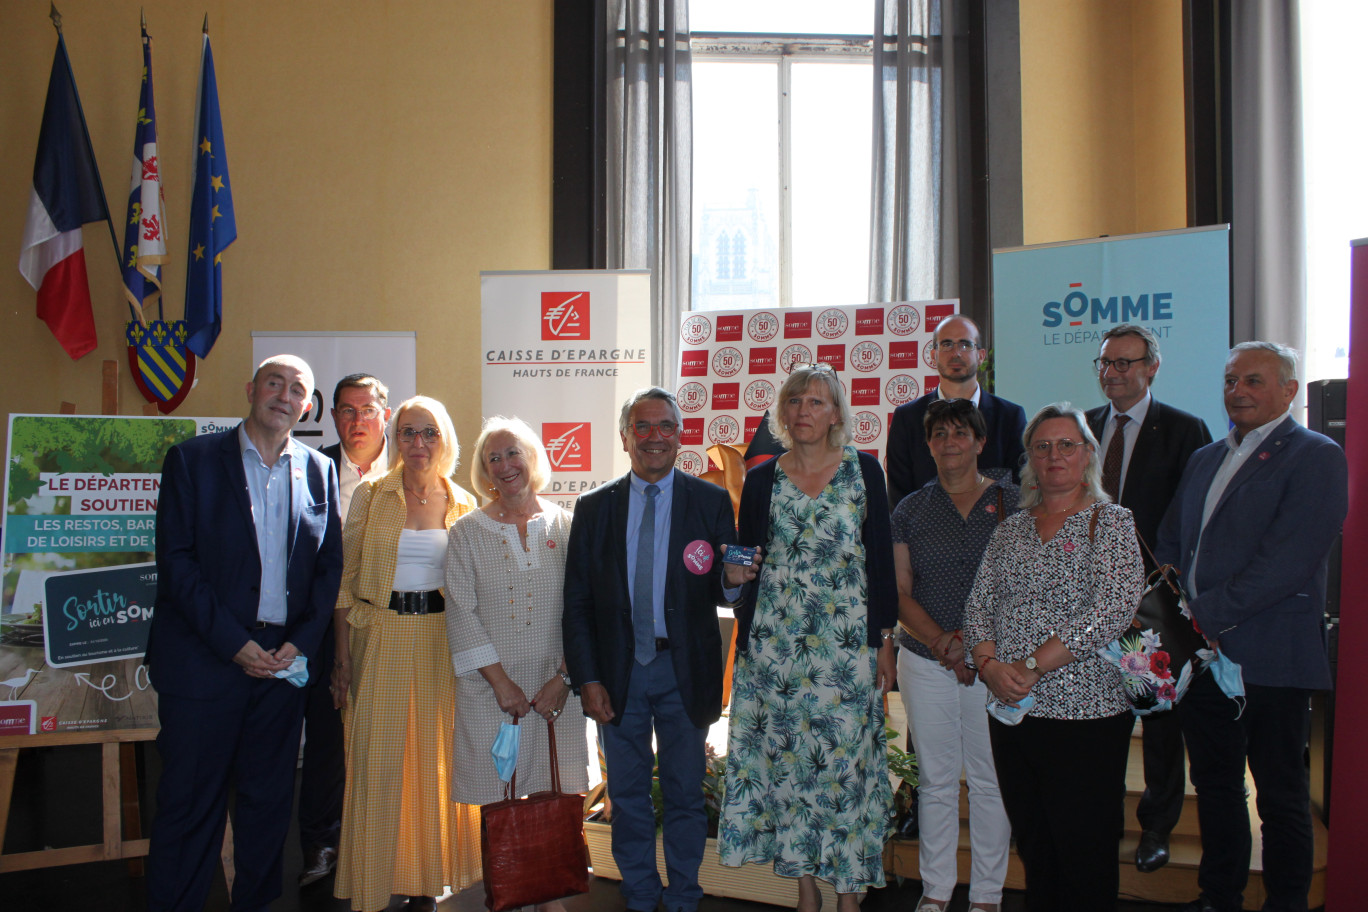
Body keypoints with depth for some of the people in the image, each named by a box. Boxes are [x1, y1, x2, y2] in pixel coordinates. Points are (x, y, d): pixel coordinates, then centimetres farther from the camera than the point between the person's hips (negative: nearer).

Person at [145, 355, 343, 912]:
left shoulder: (319, 471, 9)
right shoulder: (192, 460, 0)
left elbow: (330, 564, 9)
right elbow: (175, 561, -6)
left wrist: (302, 642, -4)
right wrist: (234, 643, -12)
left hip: (285, 658, 3)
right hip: (204, 657, -3)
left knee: (269, 799, 10)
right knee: (190, 802, 2)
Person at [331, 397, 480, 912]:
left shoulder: (461, 506, 5)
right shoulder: (370, 497, 1)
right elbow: (346, 579, 1)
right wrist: (343, 657, -4)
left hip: (442, 640, 1)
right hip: (382, 636, -1)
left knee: (435, 754, 6)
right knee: (378, 758, 0)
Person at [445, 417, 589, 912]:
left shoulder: (565, 526, 4)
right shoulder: (467, 532, 4)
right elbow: (461, 612, -1)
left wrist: (563, 677, -8)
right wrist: (500, 680, -9)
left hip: (555, 687, 1)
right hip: (490, 686, 0)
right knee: (497, 801, 2)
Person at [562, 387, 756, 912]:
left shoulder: (711, 502, 0)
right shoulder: (594, 508, 3)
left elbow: (721, 594, 0)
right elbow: (577, 603, 2)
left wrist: (732, 582, -24)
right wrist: (588, 680, -5)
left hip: (685, 671, -1)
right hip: (618, 671, 1)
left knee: (685, 794, 9)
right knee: (627, 795, 13)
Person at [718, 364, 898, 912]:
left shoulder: (863, 471, 2)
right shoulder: (762, 480, 5)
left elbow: (882, 559, 2)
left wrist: (885, 641, -2)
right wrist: (745, 649, 2)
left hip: (848, 645, -1)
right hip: (777, 645, 2)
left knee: (847, 756, 0)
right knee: (787, 759, 5)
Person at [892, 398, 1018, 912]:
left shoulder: (1012, 502, 2)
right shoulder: (910, 510, 7)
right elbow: (900, 593, 4)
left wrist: (973, 639, -11)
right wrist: (941, 641, -11)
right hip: (925, 661, 2)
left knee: (990, 781, 4)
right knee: (935, 780, 9)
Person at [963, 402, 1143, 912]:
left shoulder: (1112, 523, -2)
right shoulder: (1011, 529, 14)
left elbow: (1112, 610, -15)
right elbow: (979, 603, 9)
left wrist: (1032, 666, -17)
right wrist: (990, 665, -11)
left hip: (1084, 714, -5)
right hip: (1011, 713, 5)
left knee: (1084, 855, 0)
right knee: (1032, 848, 13)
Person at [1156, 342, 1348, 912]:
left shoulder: (1315, 458, -6)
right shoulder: (1205, 460, 17)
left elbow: (1287, 561, -17)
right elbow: (1170, 545, 16)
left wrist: (1207, 614, -19)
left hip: (1270, 660, -7)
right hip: (1201, 652, 7)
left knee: (1281, 795, 6)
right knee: (1214, 784, 16)